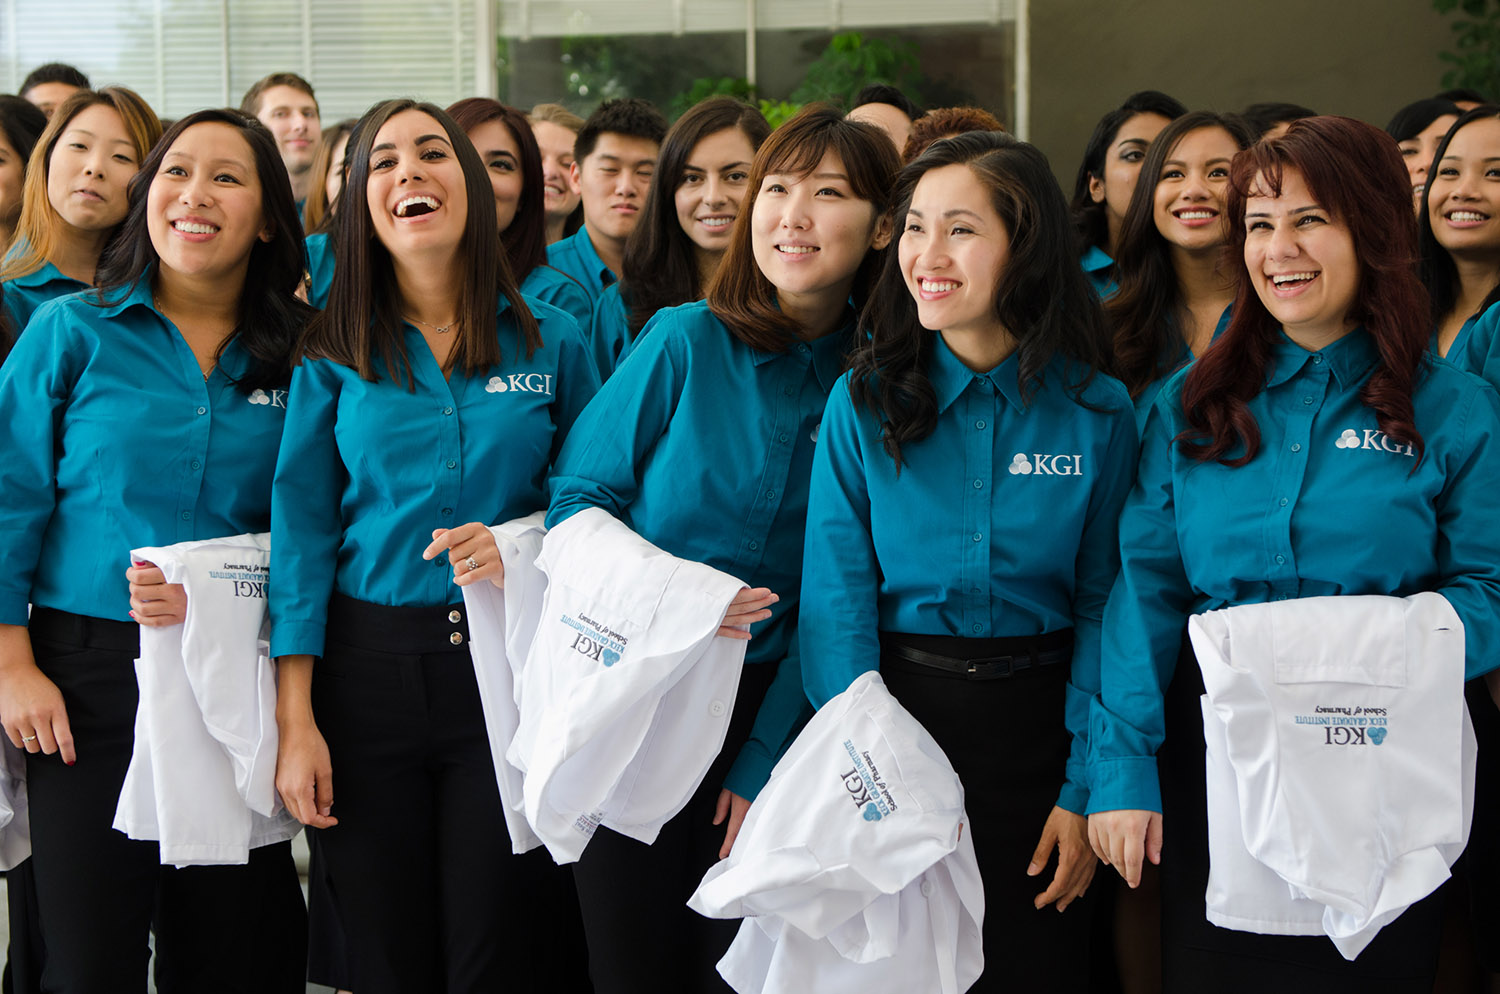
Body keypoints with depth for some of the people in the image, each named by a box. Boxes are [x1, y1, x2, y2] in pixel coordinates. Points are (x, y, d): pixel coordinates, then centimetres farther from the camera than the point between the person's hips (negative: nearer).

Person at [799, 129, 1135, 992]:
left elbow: (1103, 604, -2)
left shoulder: (1097, 411, -4)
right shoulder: (865, 401, -4)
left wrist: (1087, 791, -8)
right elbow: (837, 595, -7)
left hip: (1035, 720, 0)